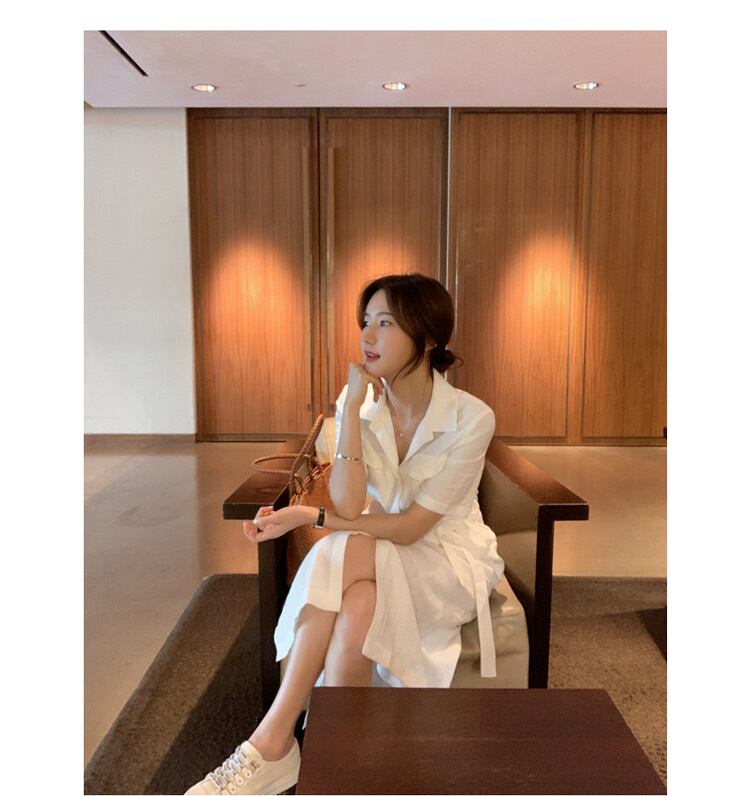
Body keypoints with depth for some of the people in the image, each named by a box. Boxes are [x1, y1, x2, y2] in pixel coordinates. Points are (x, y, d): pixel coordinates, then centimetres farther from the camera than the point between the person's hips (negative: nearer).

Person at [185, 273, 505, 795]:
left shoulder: (470, 418, -19)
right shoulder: (360, 404, -7)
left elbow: (411, 526, -20)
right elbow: (349, 507, -19)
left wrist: (308, 517, -19)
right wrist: (352, 409, -24)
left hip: (451, 561, -3)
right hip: (379, 563, 4)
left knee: (344, 553, -30)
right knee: (357, 610, -31)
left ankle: (274, 741, -17)